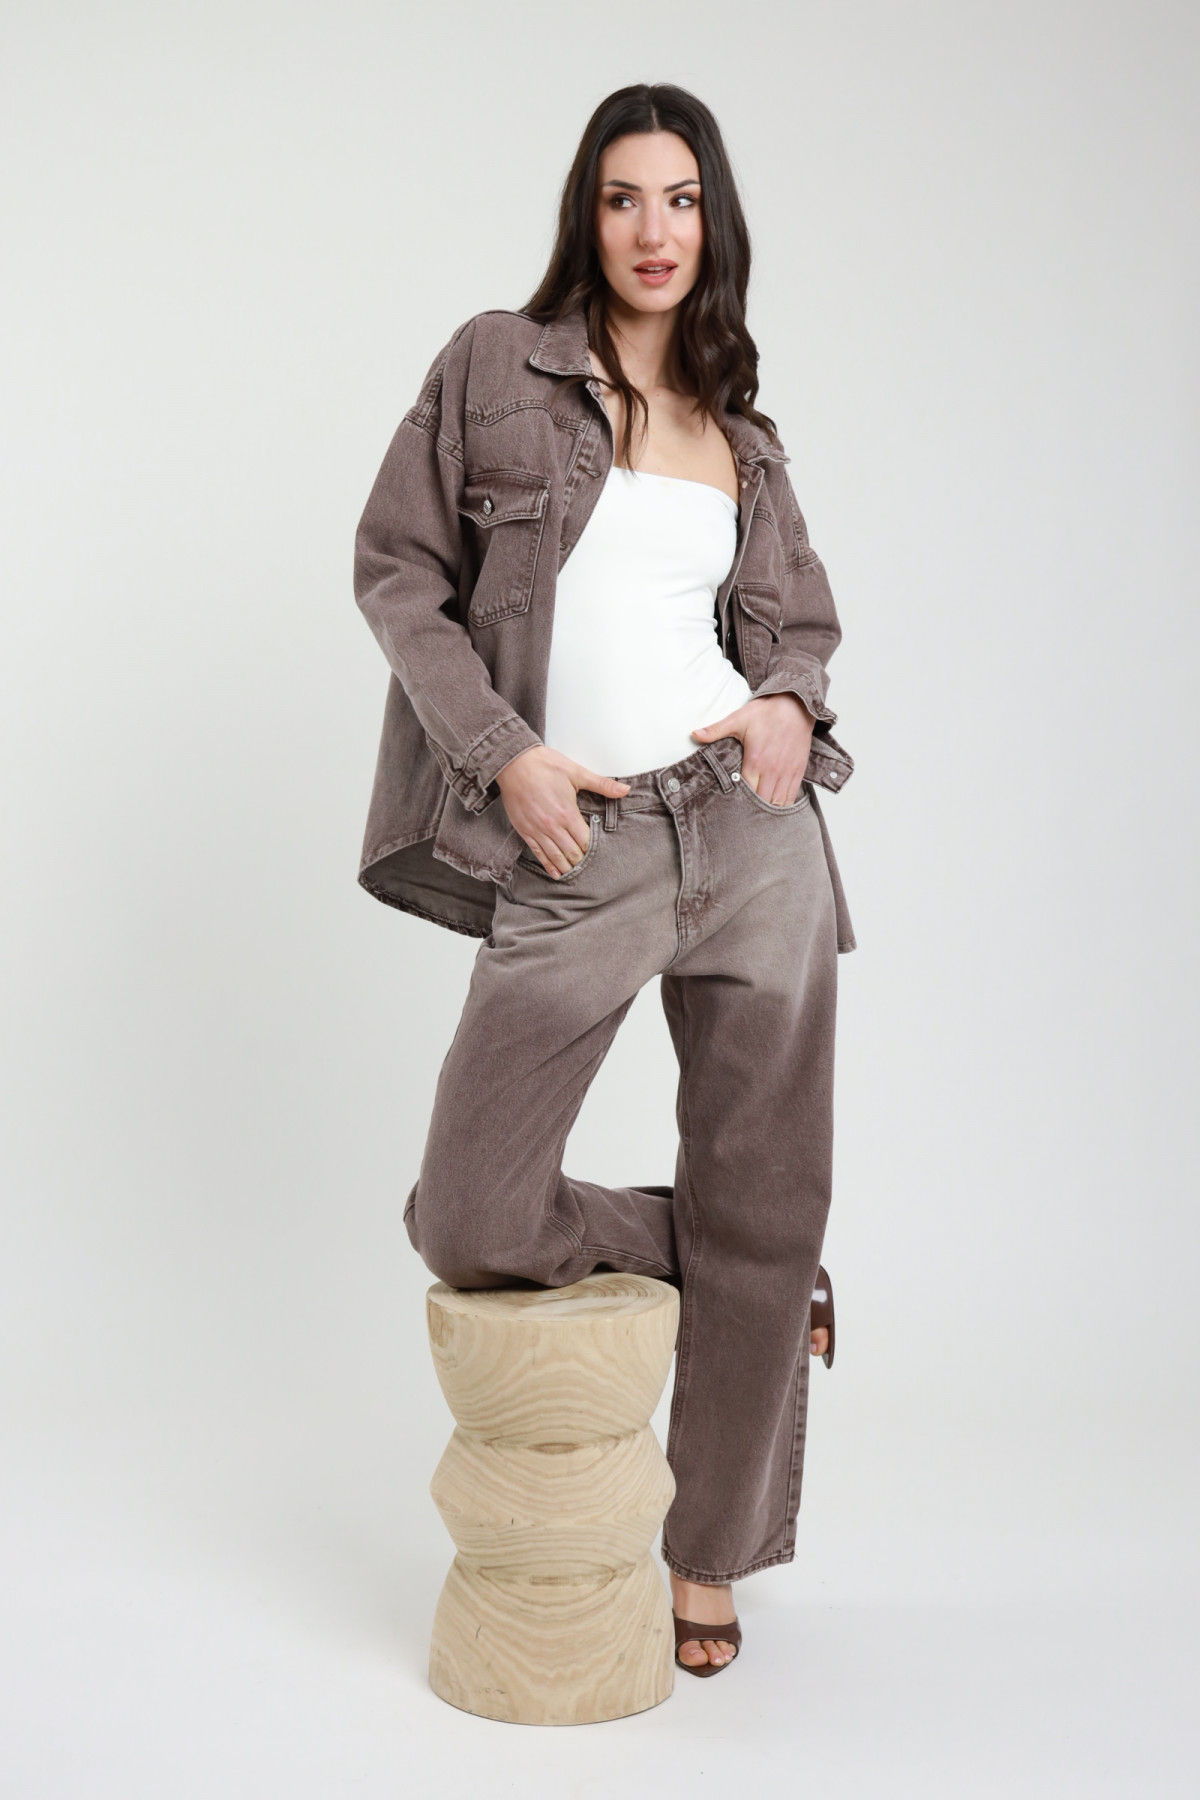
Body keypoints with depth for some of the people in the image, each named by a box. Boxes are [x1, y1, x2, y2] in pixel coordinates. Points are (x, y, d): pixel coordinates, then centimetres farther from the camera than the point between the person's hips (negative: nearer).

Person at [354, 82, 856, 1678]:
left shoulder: (741, 434, 14)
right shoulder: (494, 365, 6)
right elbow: (397, 567, 4)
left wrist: (791, 702, -2)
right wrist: (505, 756, -8)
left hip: (751, 830, 3)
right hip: (577, 853, -2)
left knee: (764, 1213, 6)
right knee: (472, 1226, -9)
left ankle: (710, 1561, 24)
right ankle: (701, 1253, 21)